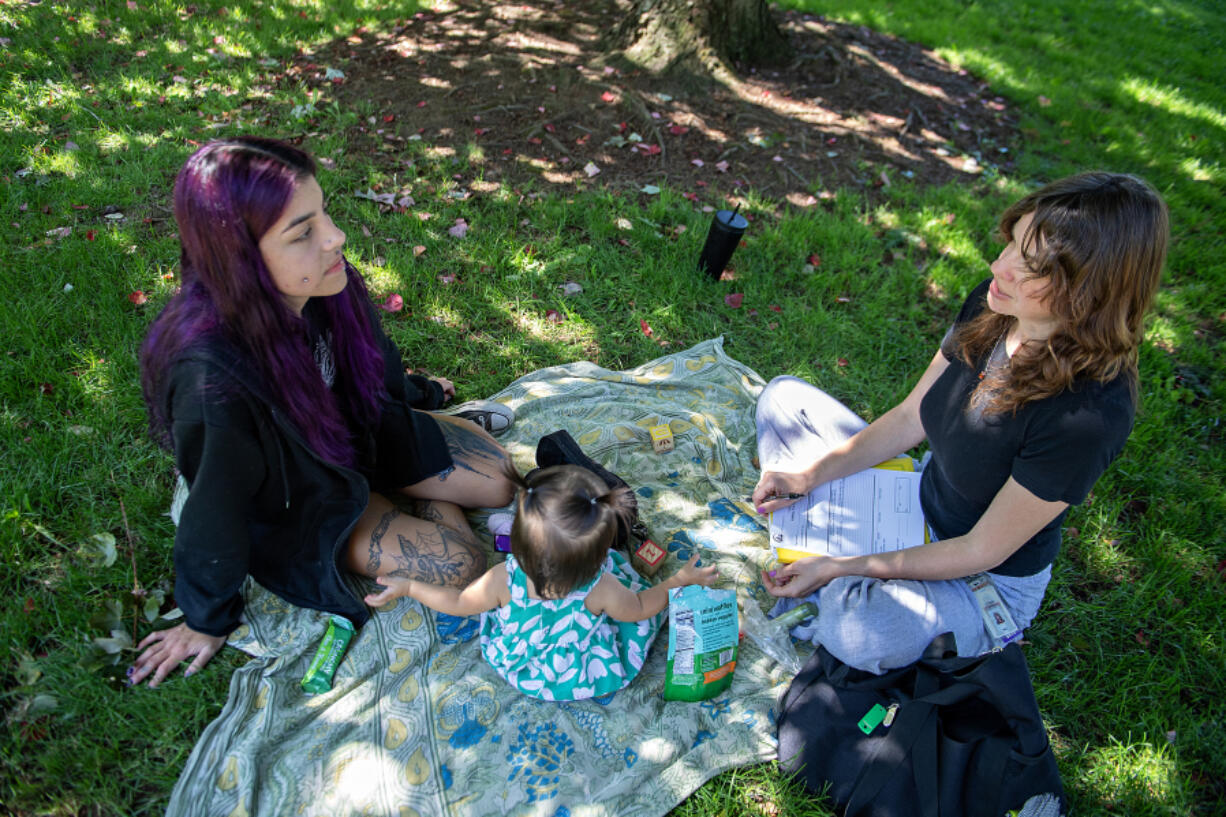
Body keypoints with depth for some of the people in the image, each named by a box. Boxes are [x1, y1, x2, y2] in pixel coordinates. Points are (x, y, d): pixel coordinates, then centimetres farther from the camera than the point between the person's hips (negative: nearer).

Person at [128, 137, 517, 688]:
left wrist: (416, 393, 22)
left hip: (362, 430, 5)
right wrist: (208, 619, -6)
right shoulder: (215, 379, -42)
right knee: (462, 564, -11)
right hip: (300, 502, -5)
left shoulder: (322, 286, -24)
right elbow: (214, 513, -24)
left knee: (503, 482, 3)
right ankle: (424, 499, 18)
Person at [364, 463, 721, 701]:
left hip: (512, 668, 2)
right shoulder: (600, 589, -38)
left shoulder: (503, 581, -36)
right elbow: (641, 608, -14)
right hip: (582, 679, -1)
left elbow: (459, 603, -14)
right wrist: (680, 580, 0)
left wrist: (408, 586, 1)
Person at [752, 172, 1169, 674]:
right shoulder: (993, 304, -15)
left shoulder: (1091, 413, -35)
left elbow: (981, 551, -26)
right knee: (784, 395, 4)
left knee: (856, 631, -38)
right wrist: (808, 474, -12)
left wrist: (842, 568, -25)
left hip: (988, 579, -6)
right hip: (919, 500, 7)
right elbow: (911, 416, -3)